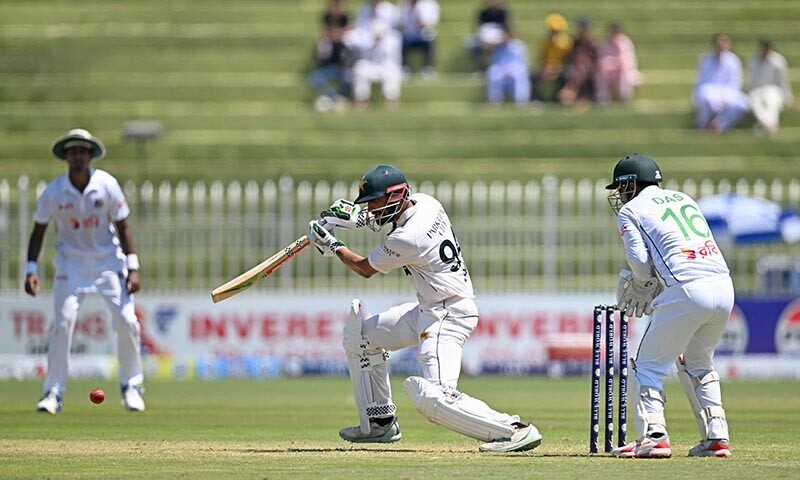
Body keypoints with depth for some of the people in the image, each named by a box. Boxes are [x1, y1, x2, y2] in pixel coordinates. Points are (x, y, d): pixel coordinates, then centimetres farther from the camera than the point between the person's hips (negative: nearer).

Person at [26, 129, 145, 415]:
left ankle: (131, 385, 11)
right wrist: (31, 270, -10)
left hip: (108, 260, 1)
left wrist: (132, 268, -9)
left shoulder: (107, 185, -11)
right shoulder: (54, 192, -11)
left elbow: (122, 227, -4)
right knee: (63, 322, -14)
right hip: (71, 263, -1)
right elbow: (39, 230, -1)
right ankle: (54, 391, -5)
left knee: (127, 321, -8)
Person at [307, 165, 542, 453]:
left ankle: (516, 431, -23)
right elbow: (394, 212, 29)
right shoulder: (424, 202, 0)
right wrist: (356, 217, 18)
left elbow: (365, 269, -5)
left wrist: (332, 245, 10)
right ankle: (380, 423, 25)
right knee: (358, 333, 20)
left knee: (434, 399, -24)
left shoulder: (406, 240, -24)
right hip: (428, 310, 11)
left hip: (447, 316, -11)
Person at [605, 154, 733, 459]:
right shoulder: (684, 199, 27)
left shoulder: (631, 210, 8)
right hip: (724, 285, 6)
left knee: (649, 365, 3)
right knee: (698, 364, 24)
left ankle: (653, 437, -12)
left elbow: (640, 260, -3)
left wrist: (642, 284, 18)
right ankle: (716, 437, 15)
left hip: (687, 290, -6)